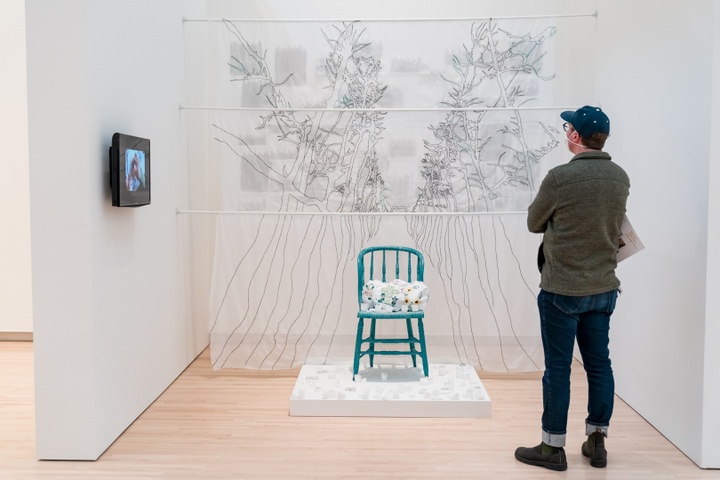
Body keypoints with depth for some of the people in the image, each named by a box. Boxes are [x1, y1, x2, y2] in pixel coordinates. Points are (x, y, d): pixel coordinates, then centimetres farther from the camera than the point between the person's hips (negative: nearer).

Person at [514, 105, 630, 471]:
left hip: (562, 289, -6)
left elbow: (534, 224, -3)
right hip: (603, 288, 6)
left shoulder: (560, 177, -17)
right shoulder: (620, 178, 2)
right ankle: (596, 442, 25)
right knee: (599, 364, 14)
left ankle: (553, 448, 13)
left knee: (557, 369, 3)